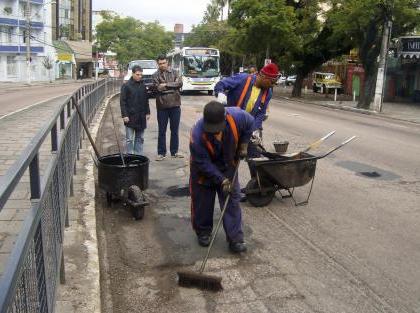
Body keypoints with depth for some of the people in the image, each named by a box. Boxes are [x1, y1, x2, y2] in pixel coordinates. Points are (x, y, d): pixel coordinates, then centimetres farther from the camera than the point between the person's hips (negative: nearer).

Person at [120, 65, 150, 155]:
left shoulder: (143, 85, 8)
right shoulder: (126, 86, -7)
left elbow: (146, 100, 17)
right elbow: (122, 102, -8)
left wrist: (147, 112, 13)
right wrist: (124, 115, -14)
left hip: (141, 117, 5)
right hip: (130, 116, -5)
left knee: (140, 138, 11)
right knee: (129, 139, 1)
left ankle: (138, 155, 19)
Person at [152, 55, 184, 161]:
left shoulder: (174, 72, 8)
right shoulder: (155, 75, 2)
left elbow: (180, 83, -8)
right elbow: (158, 88, -13)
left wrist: (166, 85, -14)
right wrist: (173, 86, -11)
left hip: (175, 105, 2)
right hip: (162, 106, -2)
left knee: (175, 130, 10)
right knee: (162, 131, 5)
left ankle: (174, 152, 21)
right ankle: (161, 153, 14)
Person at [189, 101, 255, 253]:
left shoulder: (237, 116, -31)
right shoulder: (197, 134, -37)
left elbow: (250, 123, -4)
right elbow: (203, 164, -27)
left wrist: (243, 144, -6)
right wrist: (221, 180, -26)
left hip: (228, 167, 2)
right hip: (204, 170, -2)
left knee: (232, 201, 1)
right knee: (202, 202, 9)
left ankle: (235, 239, 9)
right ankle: (203, 232, 32)